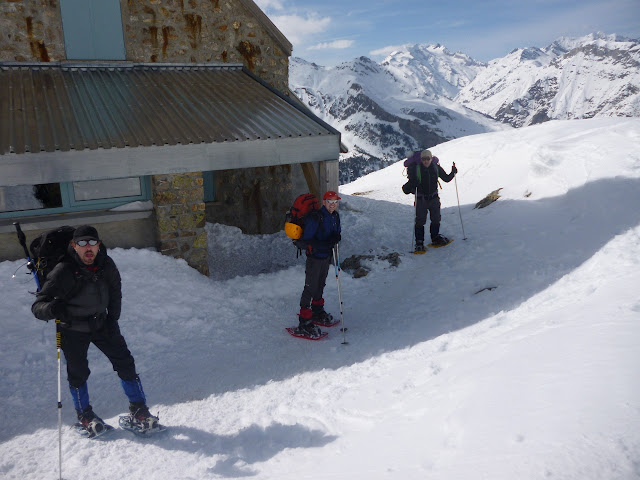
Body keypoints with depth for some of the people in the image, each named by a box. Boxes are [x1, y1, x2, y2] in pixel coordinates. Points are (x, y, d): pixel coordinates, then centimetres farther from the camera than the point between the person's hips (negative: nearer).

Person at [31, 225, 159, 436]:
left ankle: (138, 410, 13)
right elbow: (37, 305, -24)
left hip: (102, 323, 3)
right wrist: (52, 309, -46)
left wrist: (112, 319, 1)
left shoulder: (106, 265, -11)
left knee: (124, 363, 0)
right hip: (73, 330, -3)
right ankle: (85, 415, 29)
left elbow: (115, 292, 8)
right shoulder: (63, 272, -24)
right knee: (78, 372, 3)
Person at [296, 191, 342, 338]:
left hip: (326, 256, 8)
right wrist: (324, 244, -31)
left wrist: (336, 238, -8)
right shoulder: (315, 217, -21)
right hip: (314, 256, -8)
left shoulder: (335, 216, 5)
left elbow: (337, 233, 16)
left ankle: (317, 312, 41)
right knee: (310, 287, -6)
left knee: (320, 285, 22)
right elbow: (307, 239, -20)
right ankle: (304, 323, -2)